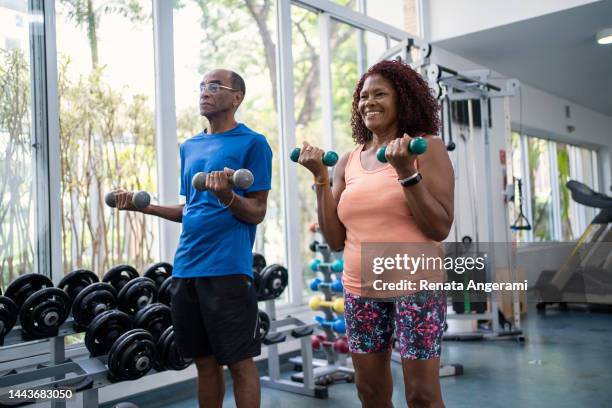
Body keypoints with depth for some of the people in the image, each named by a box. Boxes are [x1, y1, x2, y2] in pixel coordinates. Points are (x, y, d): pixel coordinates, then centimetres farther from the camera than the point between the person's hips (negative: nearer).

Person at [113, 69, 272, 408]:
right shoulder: (190, 147, 16)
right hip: (185, 267, 6)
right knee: (205, 362, 14)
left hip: (228, 269, -6)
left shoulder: (252, 143, -3)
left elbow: (256, 213, -7)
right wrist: (143, 205, 11)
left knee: (239, 363, 2)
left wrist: (226, 195, -26)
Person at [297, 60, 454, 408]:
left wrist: (406, 171, -20)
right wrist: (321, 177, -1)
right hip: (361, 290, 5)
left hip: (415, 284, -4)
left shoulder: (426, 147, -3)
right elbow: (335, 240, 5)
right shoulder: (348, 163, 7)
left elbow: (440, 229, -11)